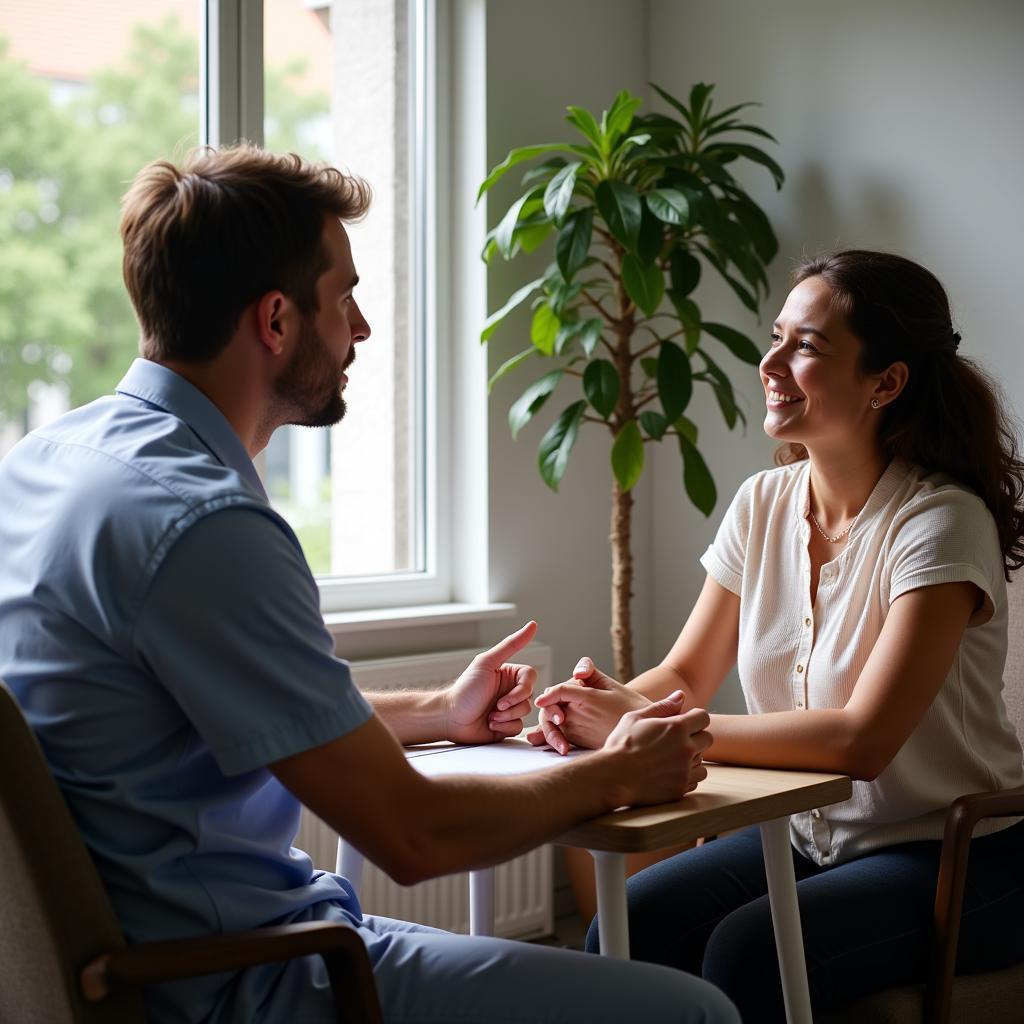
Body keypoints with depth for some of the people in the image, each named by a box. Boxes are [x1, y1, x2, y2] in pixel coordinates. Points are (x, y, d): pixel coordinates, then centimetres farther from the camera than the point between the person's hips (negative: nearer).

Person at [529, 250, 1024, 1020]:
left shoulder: (941, 522, -20)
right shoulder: (763, 506, 1)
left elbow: (862, 740, -28)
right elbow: (686, 677, 5)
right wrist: (606, 704, -18)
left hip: (956, 860, -5)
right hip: (809, 835, 5)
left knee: (746, 953, -29)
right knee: (625, 929, -18)